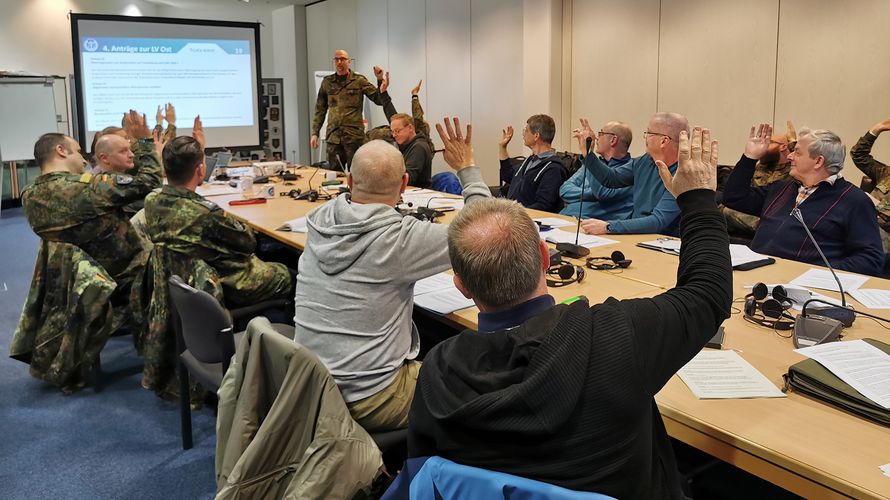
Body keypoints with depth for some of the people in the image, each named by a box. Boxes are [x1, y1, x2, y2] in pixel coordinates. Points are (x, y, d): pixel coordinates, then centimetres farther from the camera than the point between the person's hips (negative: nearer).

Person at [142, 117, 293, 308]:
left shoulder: (151, 201, -14)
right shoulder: (208, 214, -36)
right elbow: (248, 242, -20)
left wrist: (197, 148, 12)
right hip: (227, 288, -7)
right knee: (284, 274, 19)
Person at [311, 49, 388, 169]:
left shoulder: (359, 81, 2)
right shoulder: (327, 82, 10)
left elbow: (379, 100, -3)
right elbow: (320, 110, 14)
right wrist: (315, 133, 8)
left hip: (354, 135, -3)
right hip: (333, 136, 3)